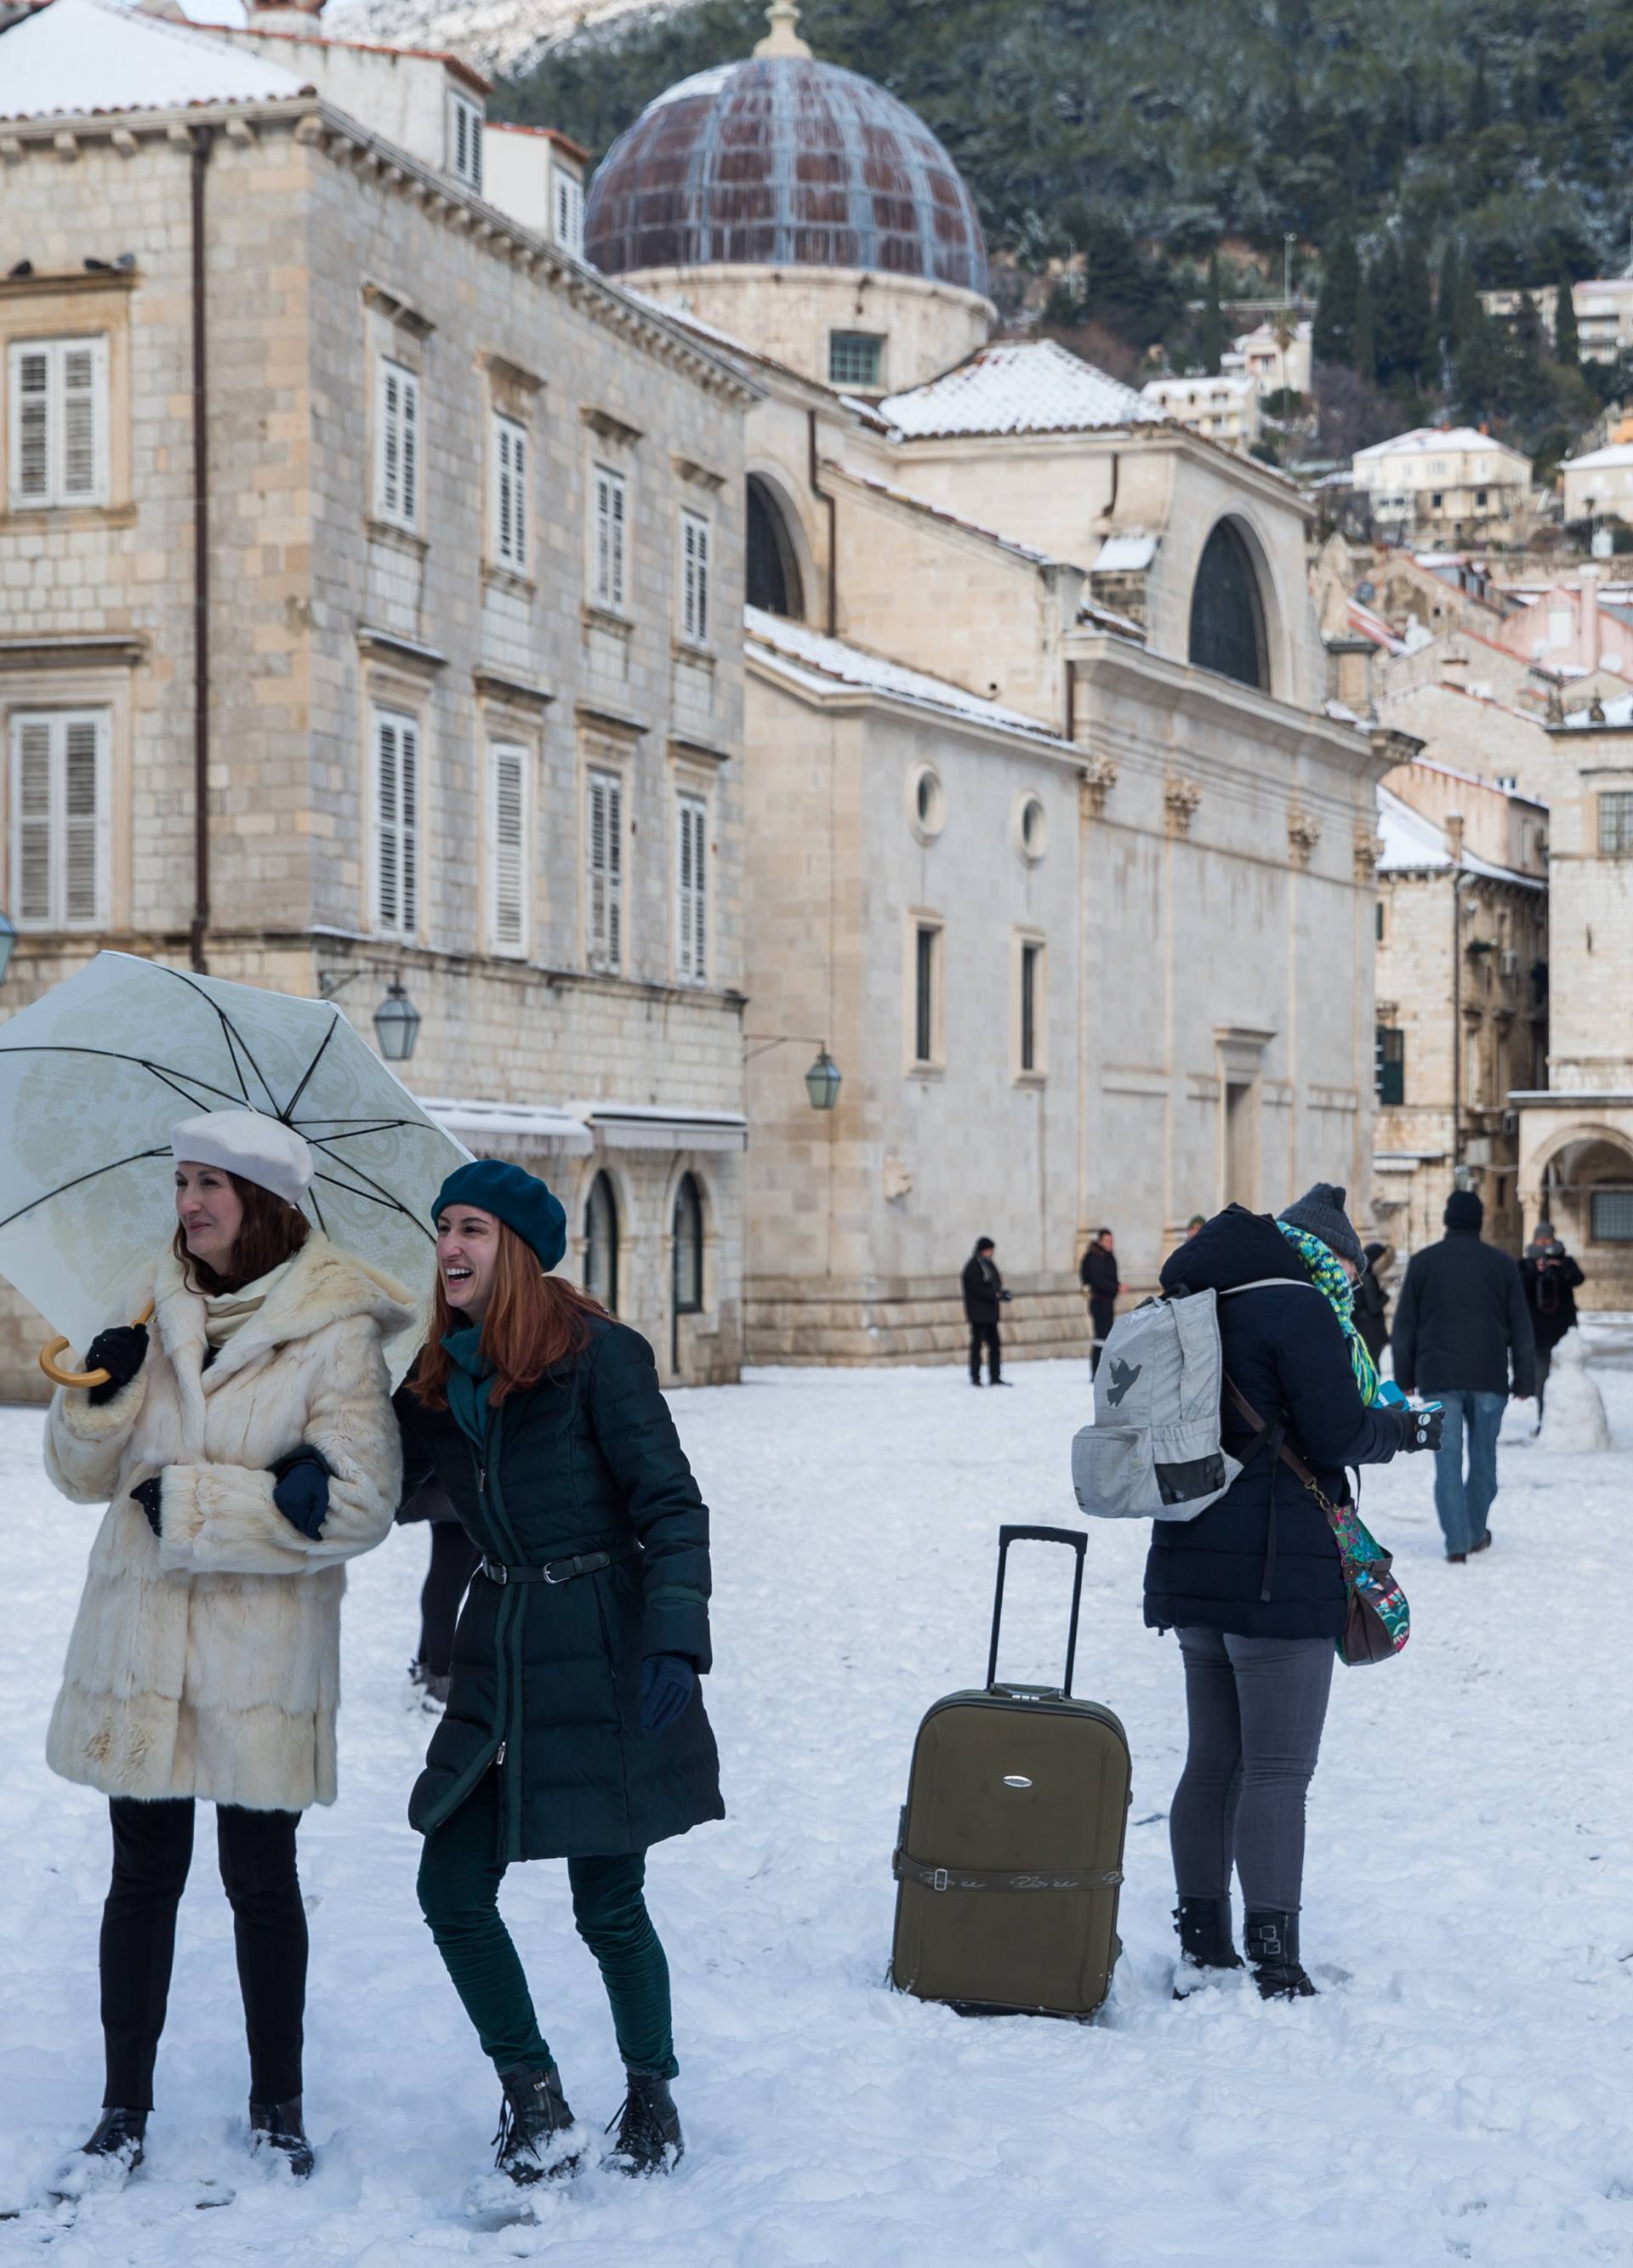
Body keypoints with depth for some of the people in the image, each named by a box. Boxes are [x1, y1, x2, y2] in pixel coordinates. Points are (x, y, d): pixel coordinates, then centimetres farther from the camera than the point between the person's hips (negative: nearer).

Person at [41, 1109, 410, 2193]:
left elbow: (359, 1505, -16)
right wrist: (97, 1397, -13)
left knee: (262, 1879, 8)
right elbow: (86, 1475, 9)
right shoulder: (154, 1314, 7)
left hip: (265, 1650, -4)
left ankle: (277, 2106, 24)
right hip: (142, 1641, 4)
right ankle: (125, 2114, 19)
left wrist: (189, 1504, -15)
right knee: (144, 1877, 9)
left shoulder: (335, 1334, -8)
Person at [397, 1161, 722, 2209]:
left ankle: (652, 2101, 25)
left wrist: (676, 1640, -21)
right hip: (499, 1652, 6)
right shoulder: (441, 1374, 8)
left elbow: (671, 1503, -13)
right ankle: (540, 2117, 13)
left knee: (608, 1904, 3)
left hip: (602, 1654, -6)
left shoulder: (595, 1352, -11)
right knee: (454, 1891, 1)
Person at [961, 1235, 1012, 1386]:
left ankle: (995, 1377, 13)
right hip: (978, 1313, -8)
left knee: (995, 1345, 8)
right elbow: (977, 1289, -18)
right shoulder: (972, 1266, -11)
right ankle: (975, 1378, 2)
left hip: (990, 1313, 8)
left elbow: (996, 1285, 17)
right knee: (977, 1344, -4)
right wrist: (997, 1295, -22)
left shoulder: (989, 1264, 15)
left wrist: (1002, 1294, -4)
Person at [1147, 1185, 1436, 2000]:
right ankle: (1273, 1964, -7)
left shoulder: (1195, 1304, 13)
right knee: (1277, 1771, -6)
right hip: (1280, 1568, -8)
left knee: (1213, 1760, 14)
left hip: (1191, 1563, 8)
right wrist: (1402, 1428, 5)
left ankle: (1203, 1944, 20)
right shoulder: (1300, 1307, -12)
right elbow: (1338, 1434, -16)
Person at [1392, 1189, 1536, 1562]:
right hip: (1488, 1377, 1)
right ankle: (1476, 1533, 23)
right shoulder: (1502, 1264, 3)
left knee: (1448, 1460, -1)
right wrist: (1525, 1380, 10)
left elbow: (1404, 1326, 5)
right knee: (1483, 1455, 14)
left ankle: (1457, 1542, -7)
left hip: (1438, 1377, -1)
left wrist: (1405, 1377, 13)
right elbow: (1521, 1328, 4)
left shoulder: (1423, 1262, 2)